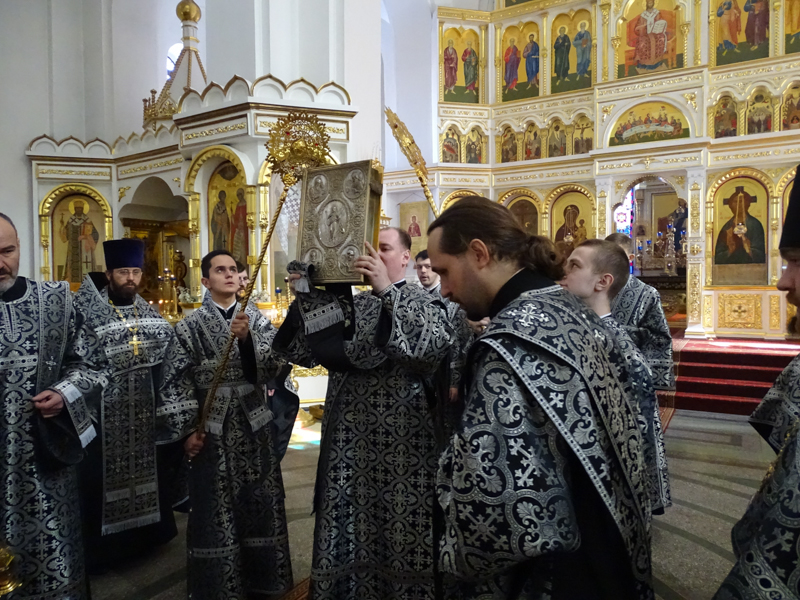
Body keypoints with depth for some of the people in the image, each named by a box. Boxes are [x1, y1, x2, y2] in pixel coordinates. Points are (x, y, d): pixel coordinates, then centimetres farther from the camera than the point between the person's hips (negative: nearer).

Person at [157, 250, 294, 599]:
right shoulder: (190, 326, -2)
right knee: (215, 508, 6)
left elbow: (274, 366, -8)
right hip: (212, 427, -2)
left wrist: (248, 339, -24)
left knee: (257, 503, 10)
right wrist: (187, 429, -8)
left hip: (253, 425, 2)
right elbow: (176, 382, -3)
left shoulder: (257, 319, 4)